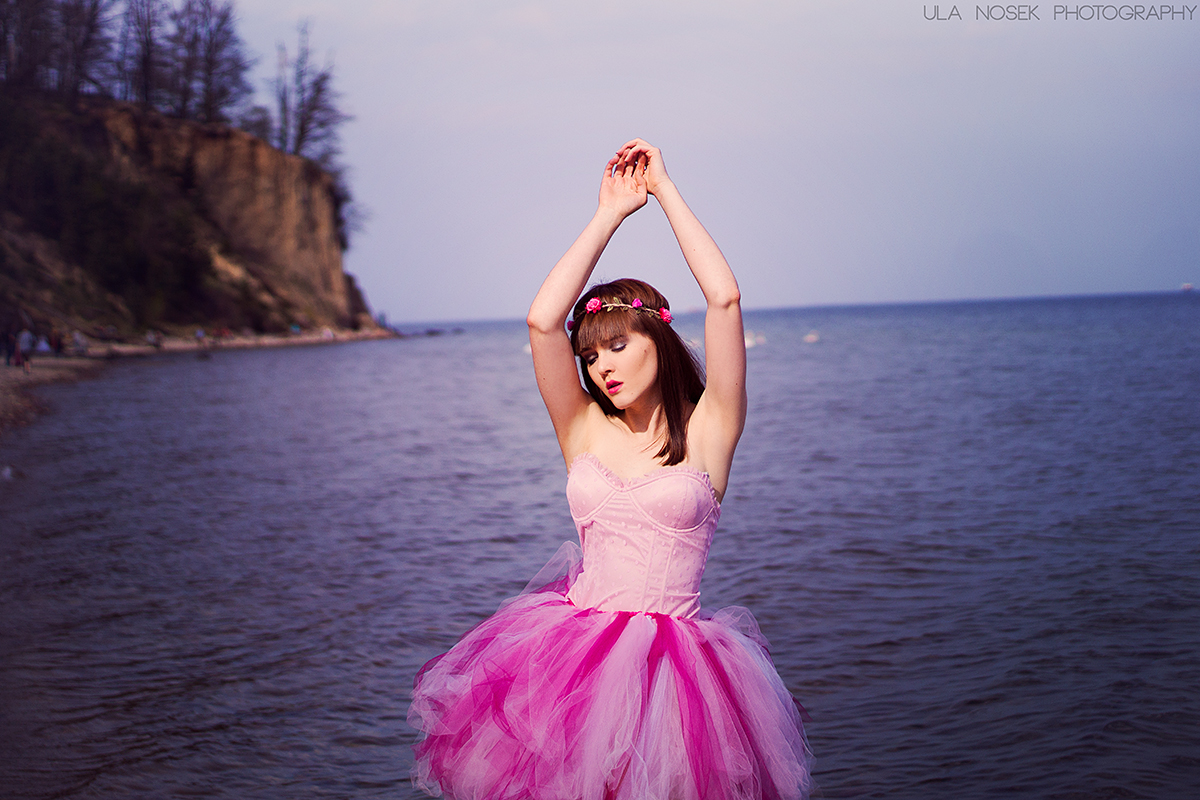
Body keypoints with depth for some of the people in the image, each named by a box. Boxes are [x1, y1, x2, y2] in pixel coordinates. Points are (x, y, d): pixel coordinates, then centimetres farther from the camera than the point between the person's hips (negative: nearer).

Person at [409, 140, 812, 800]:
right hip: (571, 646, 3)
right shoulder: (584, 430, 10)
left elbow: (724, 299, -7)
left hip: (671, 656, -2)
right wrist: (610, 214, 4)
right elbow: (542, 320, -1)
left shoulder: (707, 431, 2)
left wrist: (664, 188, 1)